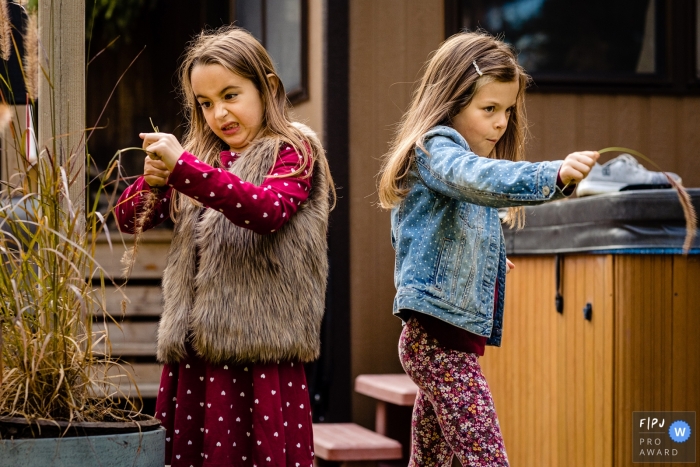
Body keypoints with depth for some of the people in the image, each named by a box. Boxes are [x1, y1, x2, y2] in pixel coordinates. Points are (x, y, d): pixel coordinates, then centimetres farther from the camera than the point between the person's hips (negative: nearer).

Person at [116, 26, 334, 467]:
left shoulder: (292, 151, 0)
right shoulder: (200, 156, 17)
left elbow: (269, 209, -20)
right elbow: (129, 219, 14)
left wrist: (183, 168, -25)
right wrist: (152, 181, -8)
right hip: (192, 356, 5)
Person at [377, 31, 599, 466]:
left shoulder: (450, 151, 20)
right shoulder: (436, 149, -11)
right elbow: (478, 177, -36)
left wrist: (487, 258, 31)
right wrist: (555, 175, -48)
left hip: (437, 337, 10)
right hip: (441, 336, -10)